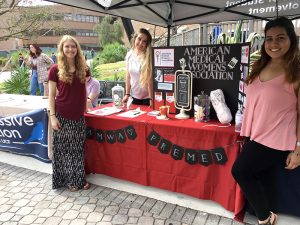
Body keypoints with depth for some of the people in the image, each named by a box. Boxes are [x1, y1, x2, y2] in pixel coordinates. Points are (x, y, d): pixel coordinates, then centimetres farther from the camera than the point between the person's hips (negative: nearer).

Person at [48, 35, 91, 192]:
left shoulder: (82, 68, 5)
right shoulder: (55, 69, -6)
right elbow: (52, 95, -5)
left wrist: (85, 106, 10)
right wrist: (52, 116, -10)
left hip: (79, 116, 4)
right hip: (62, 116, -3)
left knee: (78, 149, 10)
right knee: (64, 149, 6)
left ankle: (79, 179, 24)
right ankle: (67, 180, 22)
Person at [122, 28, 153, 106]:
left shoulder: (148, 57, -15)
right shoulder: (129, 55, -1)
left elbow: (150, 79, -17)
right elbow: (128, 76, 5)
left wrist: (151, 99, -17)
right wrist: (127, 94, 4)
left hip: (146, 97, -4)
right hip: (134, 96, 5)